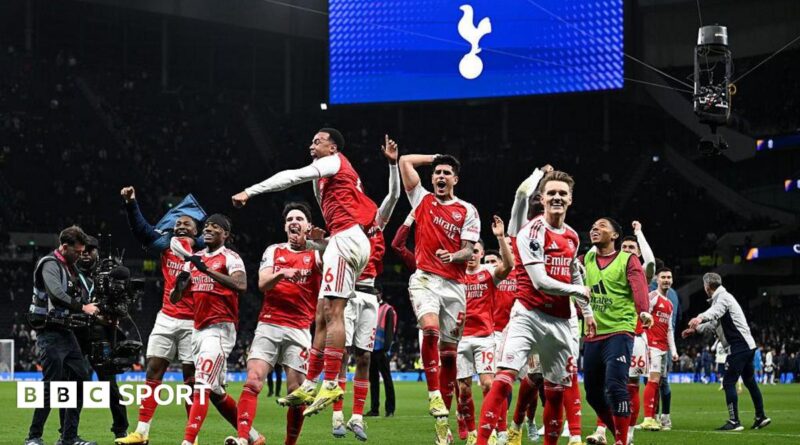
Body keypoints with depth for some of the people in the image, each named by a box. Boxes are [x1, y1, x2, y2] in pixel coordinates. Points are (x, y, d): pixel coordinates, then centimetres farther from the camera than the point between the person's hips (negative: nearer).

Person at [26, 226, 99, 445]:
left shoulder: (70, 267, 18)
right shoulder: (49, 264, -11)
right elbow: (56, 295, -27)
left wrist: (97, 315, 8)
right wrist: (82, 308, -22)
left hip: (66, 332, 9)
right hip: (50, 333, -9)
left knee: (80, 379, 6)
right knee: (52, 385, -12)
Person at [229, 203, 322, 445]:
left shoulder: (316, 255, 8)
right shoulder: (273, 251, 12)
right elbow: (263, 284, 0)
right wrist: (280, 274, -20)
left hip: (299, 330, -1)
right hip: (268, 325, 1)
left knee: (296, 393, -2)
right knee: (253, 382, -15)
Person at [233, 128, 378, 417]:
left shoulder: (335, 162, 0)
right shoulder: (331, 175, 27)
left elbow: (292, 177, -9)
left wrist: (250, 192, -10)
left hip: (345, 239, -10)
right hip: (345, 241, 10)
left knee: (332, 311, -16)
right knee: (325, 315, 7)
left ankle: (331, 384, -21)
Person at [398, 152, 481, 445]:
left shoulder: (467, 211, 7)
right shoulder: (422, 199, 11)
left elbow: (468, 251, 1)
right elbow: (405, 161, 13)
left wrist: (452, 256, -20)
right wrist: (435, 158, 20)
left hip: (454, 285, 1)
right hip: (425, 278, -1)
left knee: (449, 352, 2)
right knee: (430, 328, -30)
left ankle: (444, 421, 8)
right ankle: (434, 396, -26)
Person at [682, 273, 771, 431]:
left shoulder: (723, 297, -11)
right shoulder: (720, 298, 21)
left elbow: (716, 311, -36)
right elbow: (714, 324, 31)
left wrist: (700, 318, -54)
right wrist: (695, 329, 27)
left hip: (740, 346, -11)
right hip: (747, 346, 11)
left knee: (729, 382, -11)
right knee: (749, 381, 18)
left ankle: (734, 421, -13)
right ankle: (761, 417, 26)